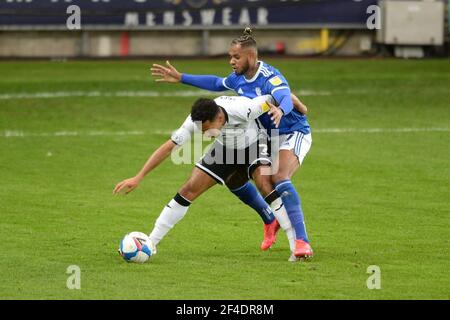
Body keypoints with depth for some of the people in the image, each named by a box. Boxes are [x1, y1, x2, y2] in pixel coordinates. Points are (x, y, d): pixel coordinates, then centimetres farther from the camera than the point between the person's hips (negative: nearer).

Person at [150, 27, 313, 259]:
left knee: (280, 178, -30)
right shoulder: (238, 78, 1)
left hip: (295, 133, -8)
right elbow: (217, 84, 24)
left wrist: (281, 110, -70)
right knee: (262, 183, -17)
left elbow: (286, 97, -45)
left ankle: (302, 242, -35)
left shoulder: (270, 77, -24)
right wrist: (181, 78, 23)